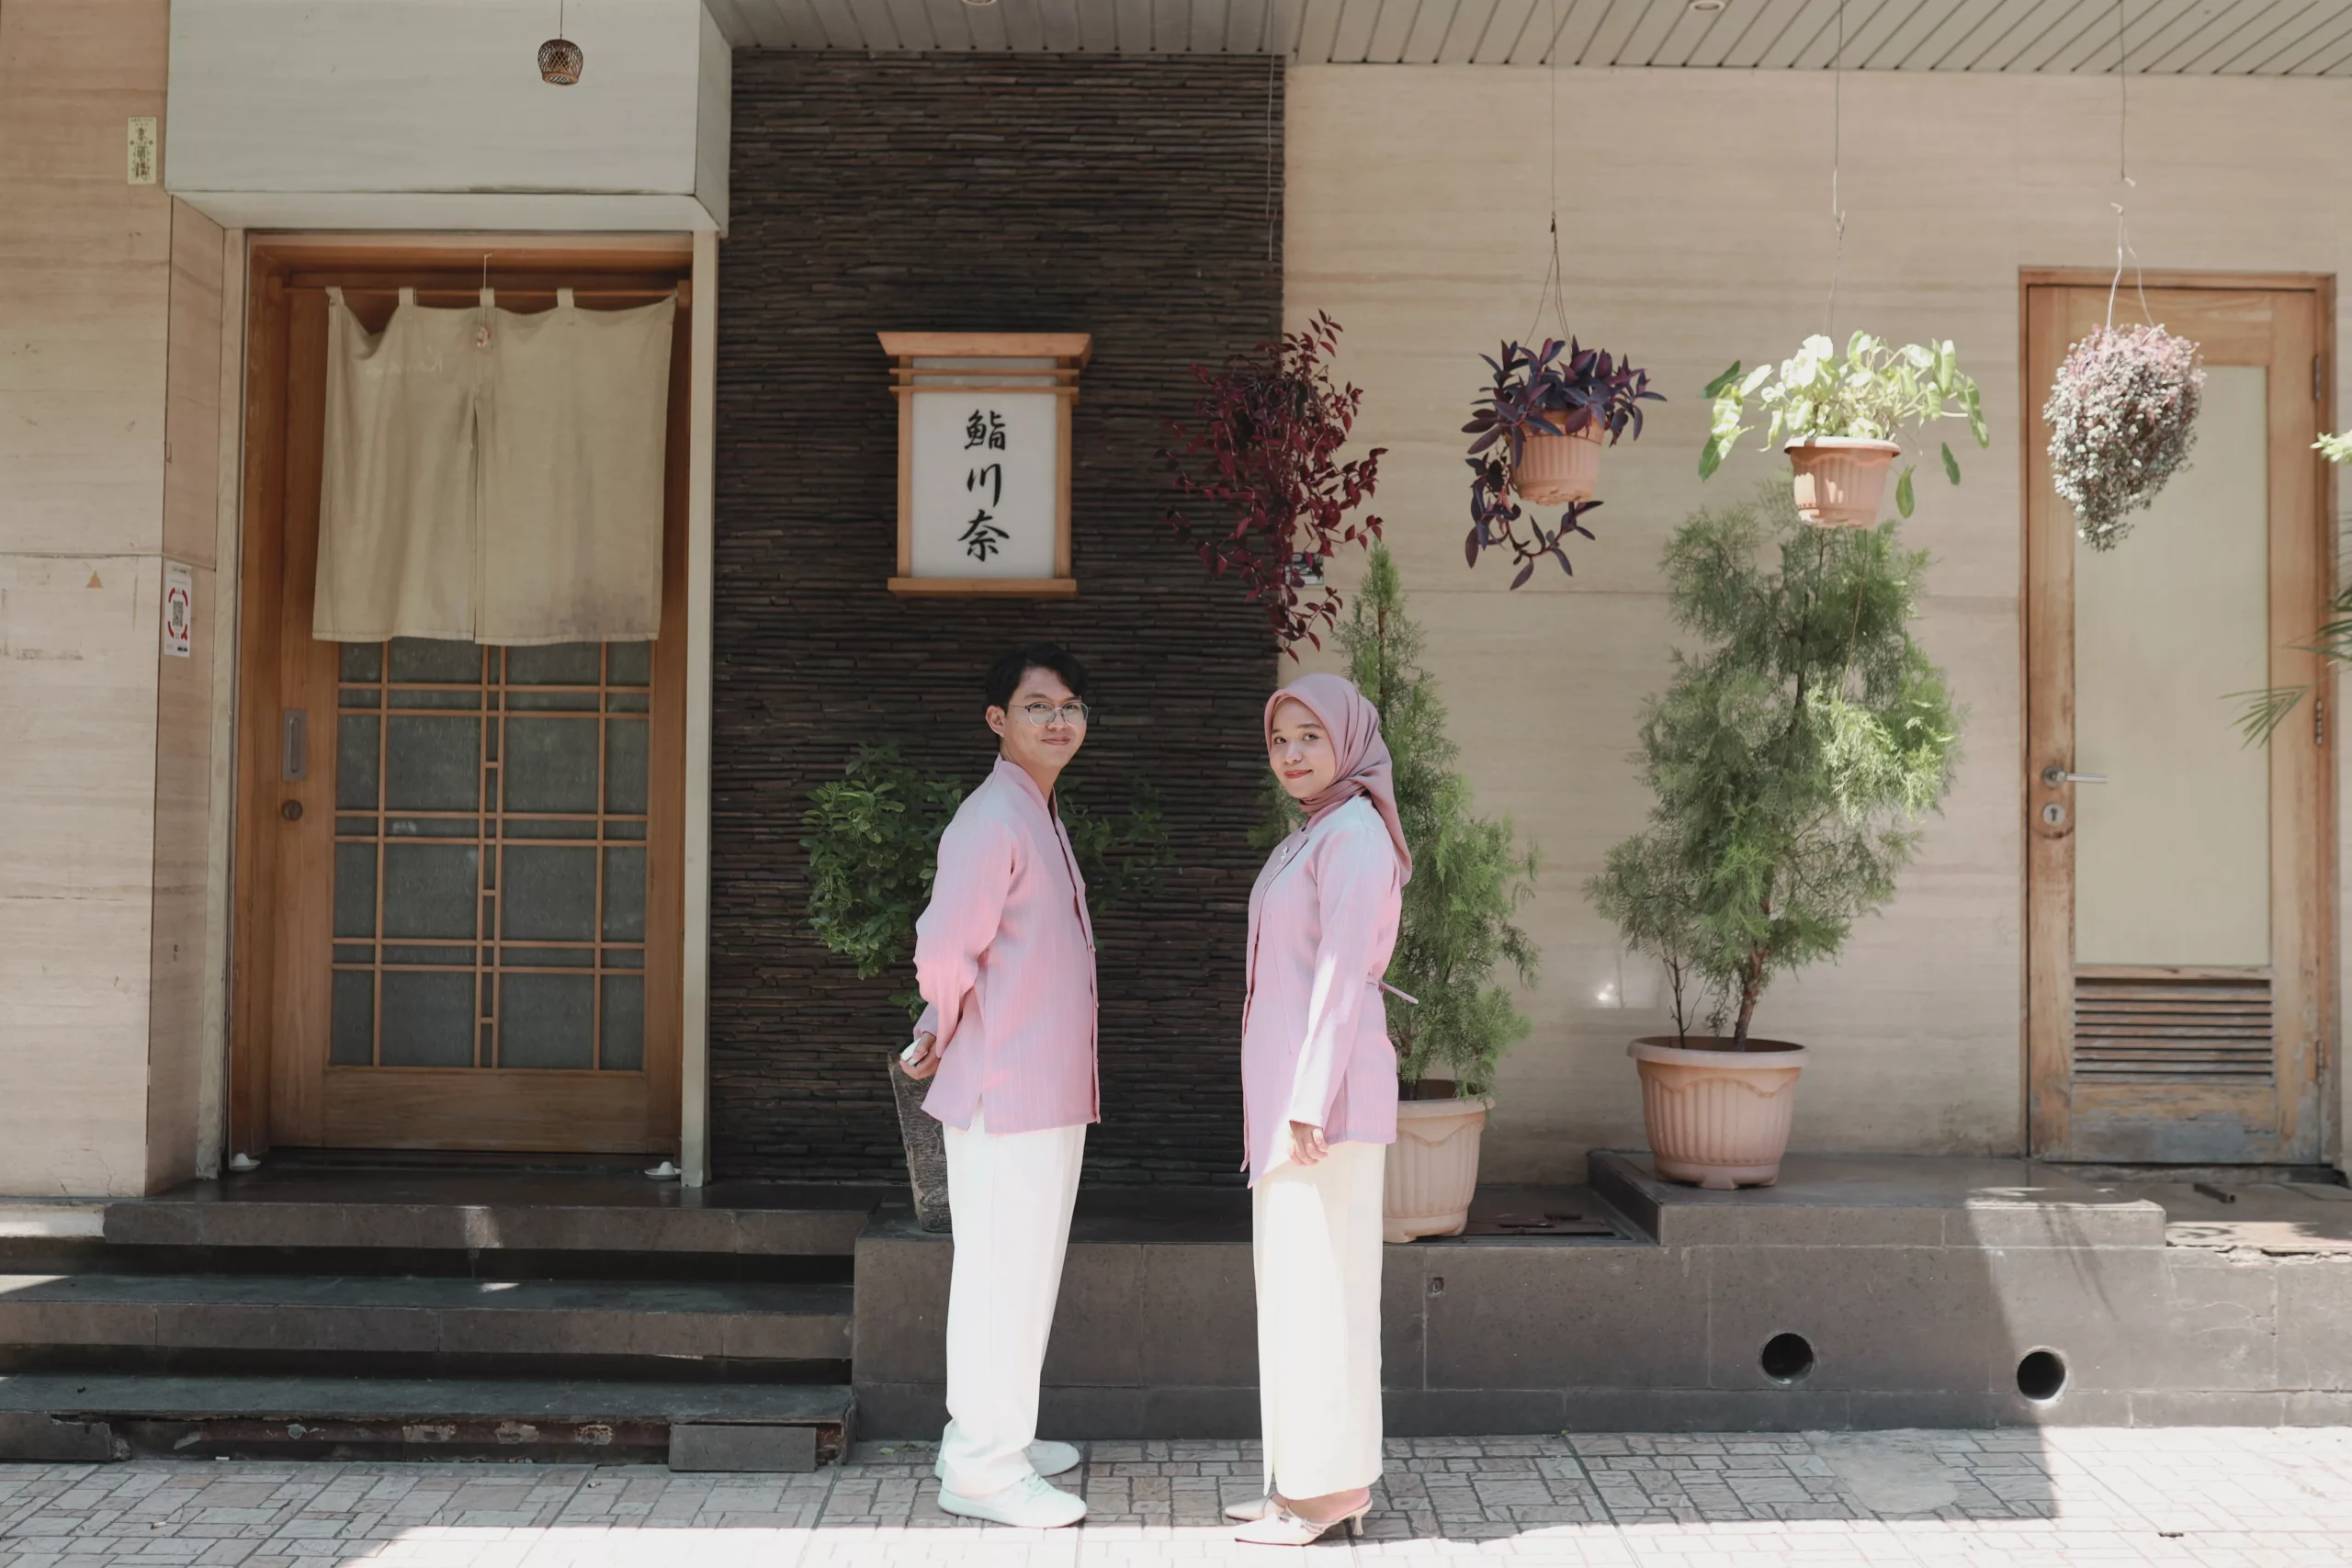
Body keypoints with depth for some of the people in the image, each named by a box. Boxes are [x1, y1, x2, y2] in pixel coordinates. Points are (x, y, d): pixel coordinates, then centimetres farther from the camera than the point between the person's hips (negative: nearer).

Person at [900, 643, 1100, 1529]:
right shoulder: (994, 819, -17)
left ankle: (988, 1438, 31)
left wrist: (941, 1040, 10)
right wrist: (945, 1039, -7)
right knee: (1002, 1274, -2)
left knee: (1022, 1270, 18)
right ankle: (983, 1469, 8)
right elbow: (945, 952, -24)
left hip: (1048, 1092, 10)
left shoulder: (1039, 819, 15)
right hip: (1005, 1091, -10)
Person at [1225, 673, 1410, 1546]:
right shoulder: (1314, 837, 17)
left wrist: (1310, 1103, -21)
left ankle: (1330, 1489, 6)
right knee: (1297, 1280, 13)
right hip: (1294, 1087, 10)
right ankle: (1315, 1479, 22)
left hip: (1325, 1087, -10)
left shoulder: (1354, 834, -12)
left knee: (1320, 1282, -3)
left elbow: (1343, 973, -18)